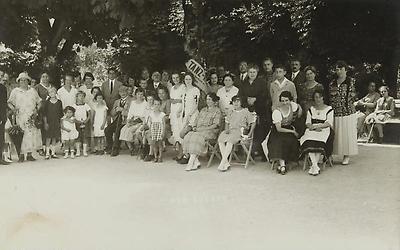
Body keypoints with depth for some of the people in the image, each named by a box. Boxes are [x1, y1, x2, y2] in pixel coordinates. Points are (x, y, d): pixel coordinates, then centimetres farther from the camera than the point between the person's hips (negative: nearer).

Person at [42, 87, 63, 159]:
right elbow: (44, 114, 1)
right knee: (48, 137, -4)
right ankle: (47, 153, 0)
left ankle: (53, 153, 12)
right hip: (49, 122, -2)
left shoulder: (59, 102, 7)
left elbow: (61, 113, 11)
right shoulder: (46, 102, 1)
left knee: (55, 137, 5)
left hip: (57, 122, 2)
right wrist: (45, 123, -6)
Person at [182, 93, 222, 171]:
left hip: (210, 131, -6)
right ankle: (196, 162, -25)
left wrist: (203, 128, -14)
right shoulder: (203, 110, 25)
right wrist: (194, 127, 2)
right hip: (198, 130, 6)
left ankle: (190, 163, -34)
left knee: (196, 138, -35)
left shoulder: (217, 111, 4)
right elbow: (197, 120, 24)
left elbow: (216, 125, -6)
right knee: (187, 137, -25)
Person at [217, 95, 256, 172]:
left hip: (240, 130, -5)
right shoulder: (231, 113, 25)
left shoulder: (245, 112, 12)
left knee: (230, 140, -37)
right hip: (230, 130, 5)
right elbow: (227, 122, 23)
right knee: (220, 139, -28)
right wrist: (227, 129, 2)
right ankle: (226, 163, -30)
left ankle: (222, 162, -37)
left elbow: (252, 123, 9)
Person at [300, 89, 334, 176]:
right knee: (309, 140, -32)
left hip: (324, 130, -2)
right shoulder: (311, 109, 22)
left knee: (320, 142, -35)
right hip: (312, 130, 2)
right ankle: (315, 166, -38)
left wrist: (318, 126, -16)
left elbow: (329, 123, -2)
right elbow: (307, 122, 13)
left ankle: (313, 166, -33)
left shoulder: (329, 109, 10)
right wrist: (310, 126, -11)